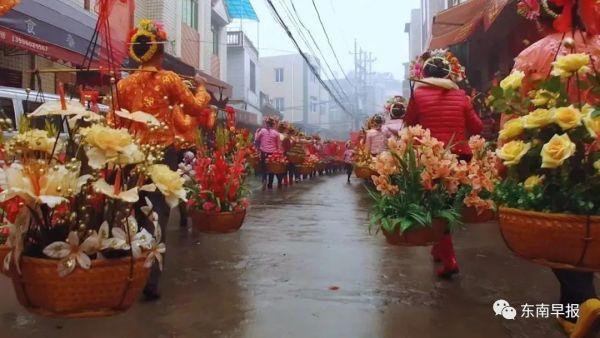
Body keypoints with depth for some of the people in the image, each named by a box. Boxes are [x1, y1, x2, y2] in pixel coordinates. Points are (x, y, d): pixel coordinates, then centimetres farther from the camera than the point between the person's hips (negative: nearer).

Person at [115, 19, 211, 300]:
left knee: (135, 212, 14)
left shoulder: (124, 84, 6)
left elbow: (114, 123, 6)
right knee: (157, 214, 0)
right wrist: (202, 88, 21)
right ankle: (150, 282, 1)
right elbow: (197, 108, 2)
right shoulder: (169, 79, -4)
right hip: (163, 153, -4)